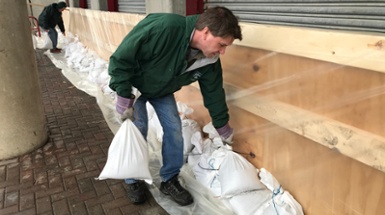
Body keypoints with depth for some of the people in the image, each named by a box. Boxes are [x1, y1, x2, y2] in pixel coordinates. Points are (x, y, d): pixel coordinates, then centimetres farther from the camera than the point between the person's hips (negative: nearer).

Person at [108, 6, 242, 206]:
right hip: (133, 83, -5)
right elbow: (121, 58, -33)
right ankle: (133, 181, 16)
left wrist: (222, 126, 4)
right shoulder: (163, 27, -42)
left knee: (174, 129, -1)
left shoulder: (209, 60, -21)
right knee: (137, 130, -8)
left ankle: (170, 180, 18)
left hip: (162, 90, 5)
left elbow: (213, 92, -5)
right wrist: (124, 96, -29)